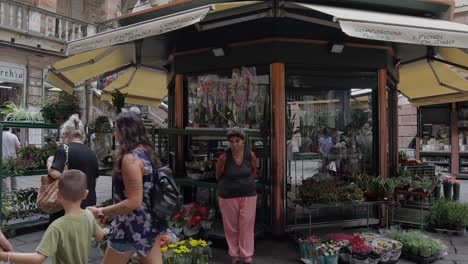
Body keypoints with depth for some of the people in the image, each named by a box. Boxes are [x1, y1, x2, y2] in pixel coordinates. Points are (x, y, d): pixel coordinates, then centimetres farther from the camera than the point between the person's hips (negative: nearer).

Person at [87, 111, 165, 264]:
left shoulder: (131, 158, -20)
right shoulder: (147, 152, 6)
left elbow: (134, 201, -24)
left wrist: (100, 212, -15)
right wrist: (110, 212, 19)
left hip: (133, 228, -8)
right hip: (150, 223, 8)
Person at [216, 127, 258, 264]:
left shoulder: (251, 155, -10)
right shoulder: (224, 157, -16)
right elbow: (218, 175, 2)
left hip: (248, 195, 1)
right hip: (228, 196, -1)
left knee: (247, 226, 6)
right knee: (231, 227, 9)